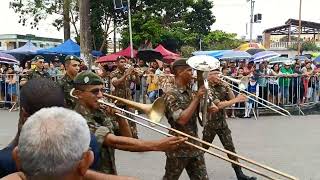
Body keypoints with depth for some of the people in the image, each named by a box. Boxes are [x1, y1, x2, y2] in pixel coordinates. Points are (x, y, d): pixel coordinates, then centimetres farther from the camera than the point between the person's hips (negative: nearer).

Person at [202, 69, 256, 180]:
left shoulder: (221, 86, 4)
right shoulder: (208, 89, -17)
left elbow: (231, 99, 4)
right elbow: (219, 105, -26)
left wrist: (228, 87, -9)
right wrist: (237, 99, -28)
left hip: (222, 122, 5)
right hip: (211, 123, -5)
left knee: (230, 147, 4)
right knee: (203, 148, 10)